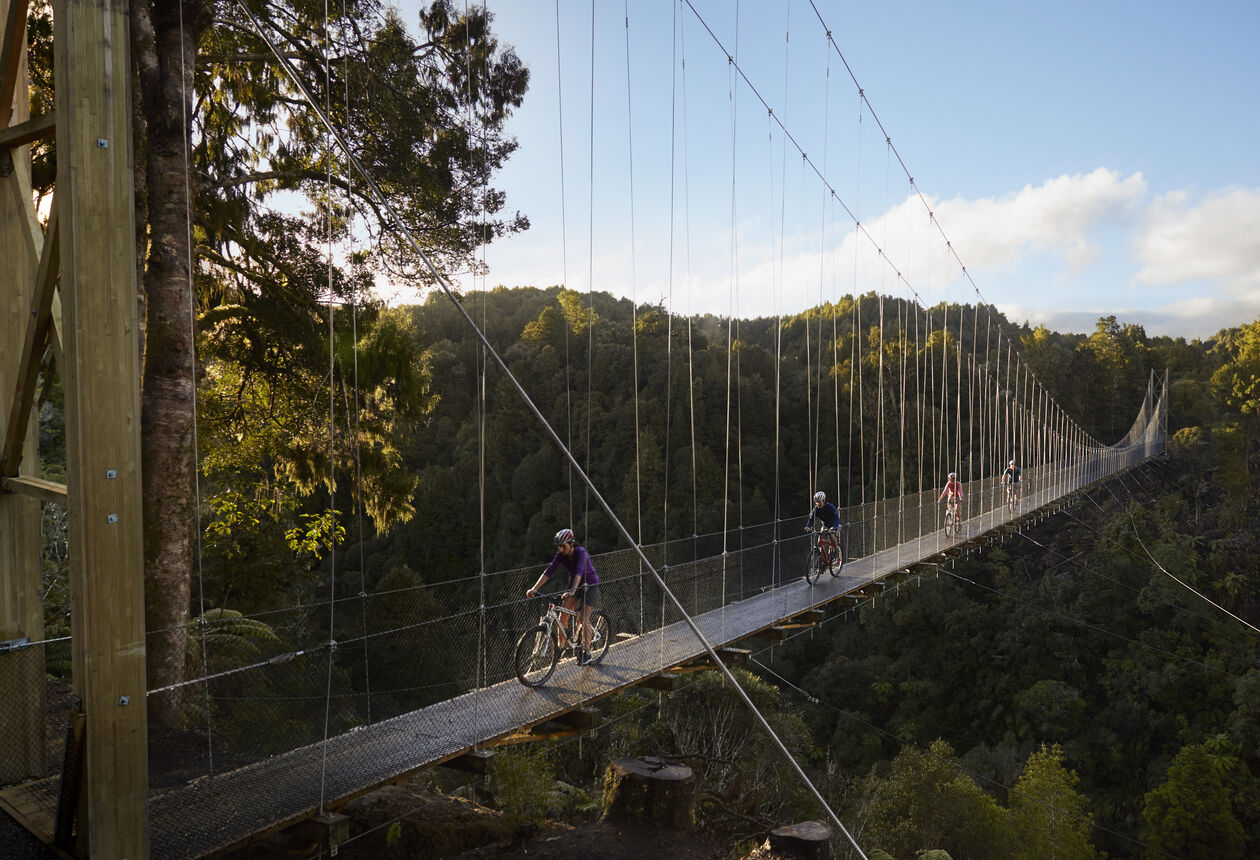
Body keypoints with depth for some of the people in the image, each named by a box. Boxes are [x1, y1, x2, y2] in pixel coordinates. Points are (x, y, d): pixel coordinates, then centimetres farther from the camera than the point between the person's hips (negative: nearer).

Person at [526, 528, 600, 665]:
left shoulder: (580, 552, -27)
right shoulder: (561, 555, -10)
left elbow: (579, 572, -42)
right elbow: (549, 571, -17)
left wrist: (572, 590, -57)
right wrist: (534, 588, -27)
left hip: (590, 585, -6)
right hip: (574, 585, 6)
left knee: (583, 617, -14)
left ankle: (586, 652, -4)